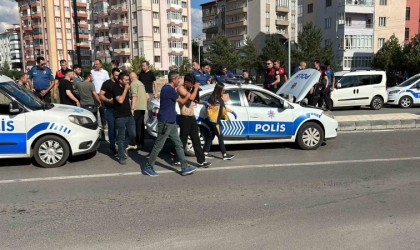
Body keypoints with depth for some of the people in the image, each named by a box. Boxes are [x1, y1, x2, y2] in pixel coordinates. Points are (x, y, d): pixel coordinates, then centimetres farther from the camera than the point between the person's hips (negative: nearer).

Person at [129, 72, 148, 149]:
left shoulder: (133, 84, -7)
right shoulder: (141, 83, 20)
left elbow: (134, 96, -17)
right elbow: (147, 96, 20)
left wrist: (132, 108, -19)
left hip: (137, 108, -9)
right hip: (143, 107, 9)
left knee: (137, 126, -6)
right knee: (141, 125, 14)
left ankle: (138, 143, -6)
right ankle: (141, 142, 21)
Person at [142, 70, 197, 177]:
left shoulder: (168, 88, 12)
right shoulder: (169, 89, -19)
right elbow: (182, 101, -8)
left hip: (171, 122, 10)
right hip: (165, 122, -10)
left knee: (179, 145, 9)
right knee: (158, 146, 1)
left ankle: (185, 168, 13)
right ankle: (148, 167, 13)